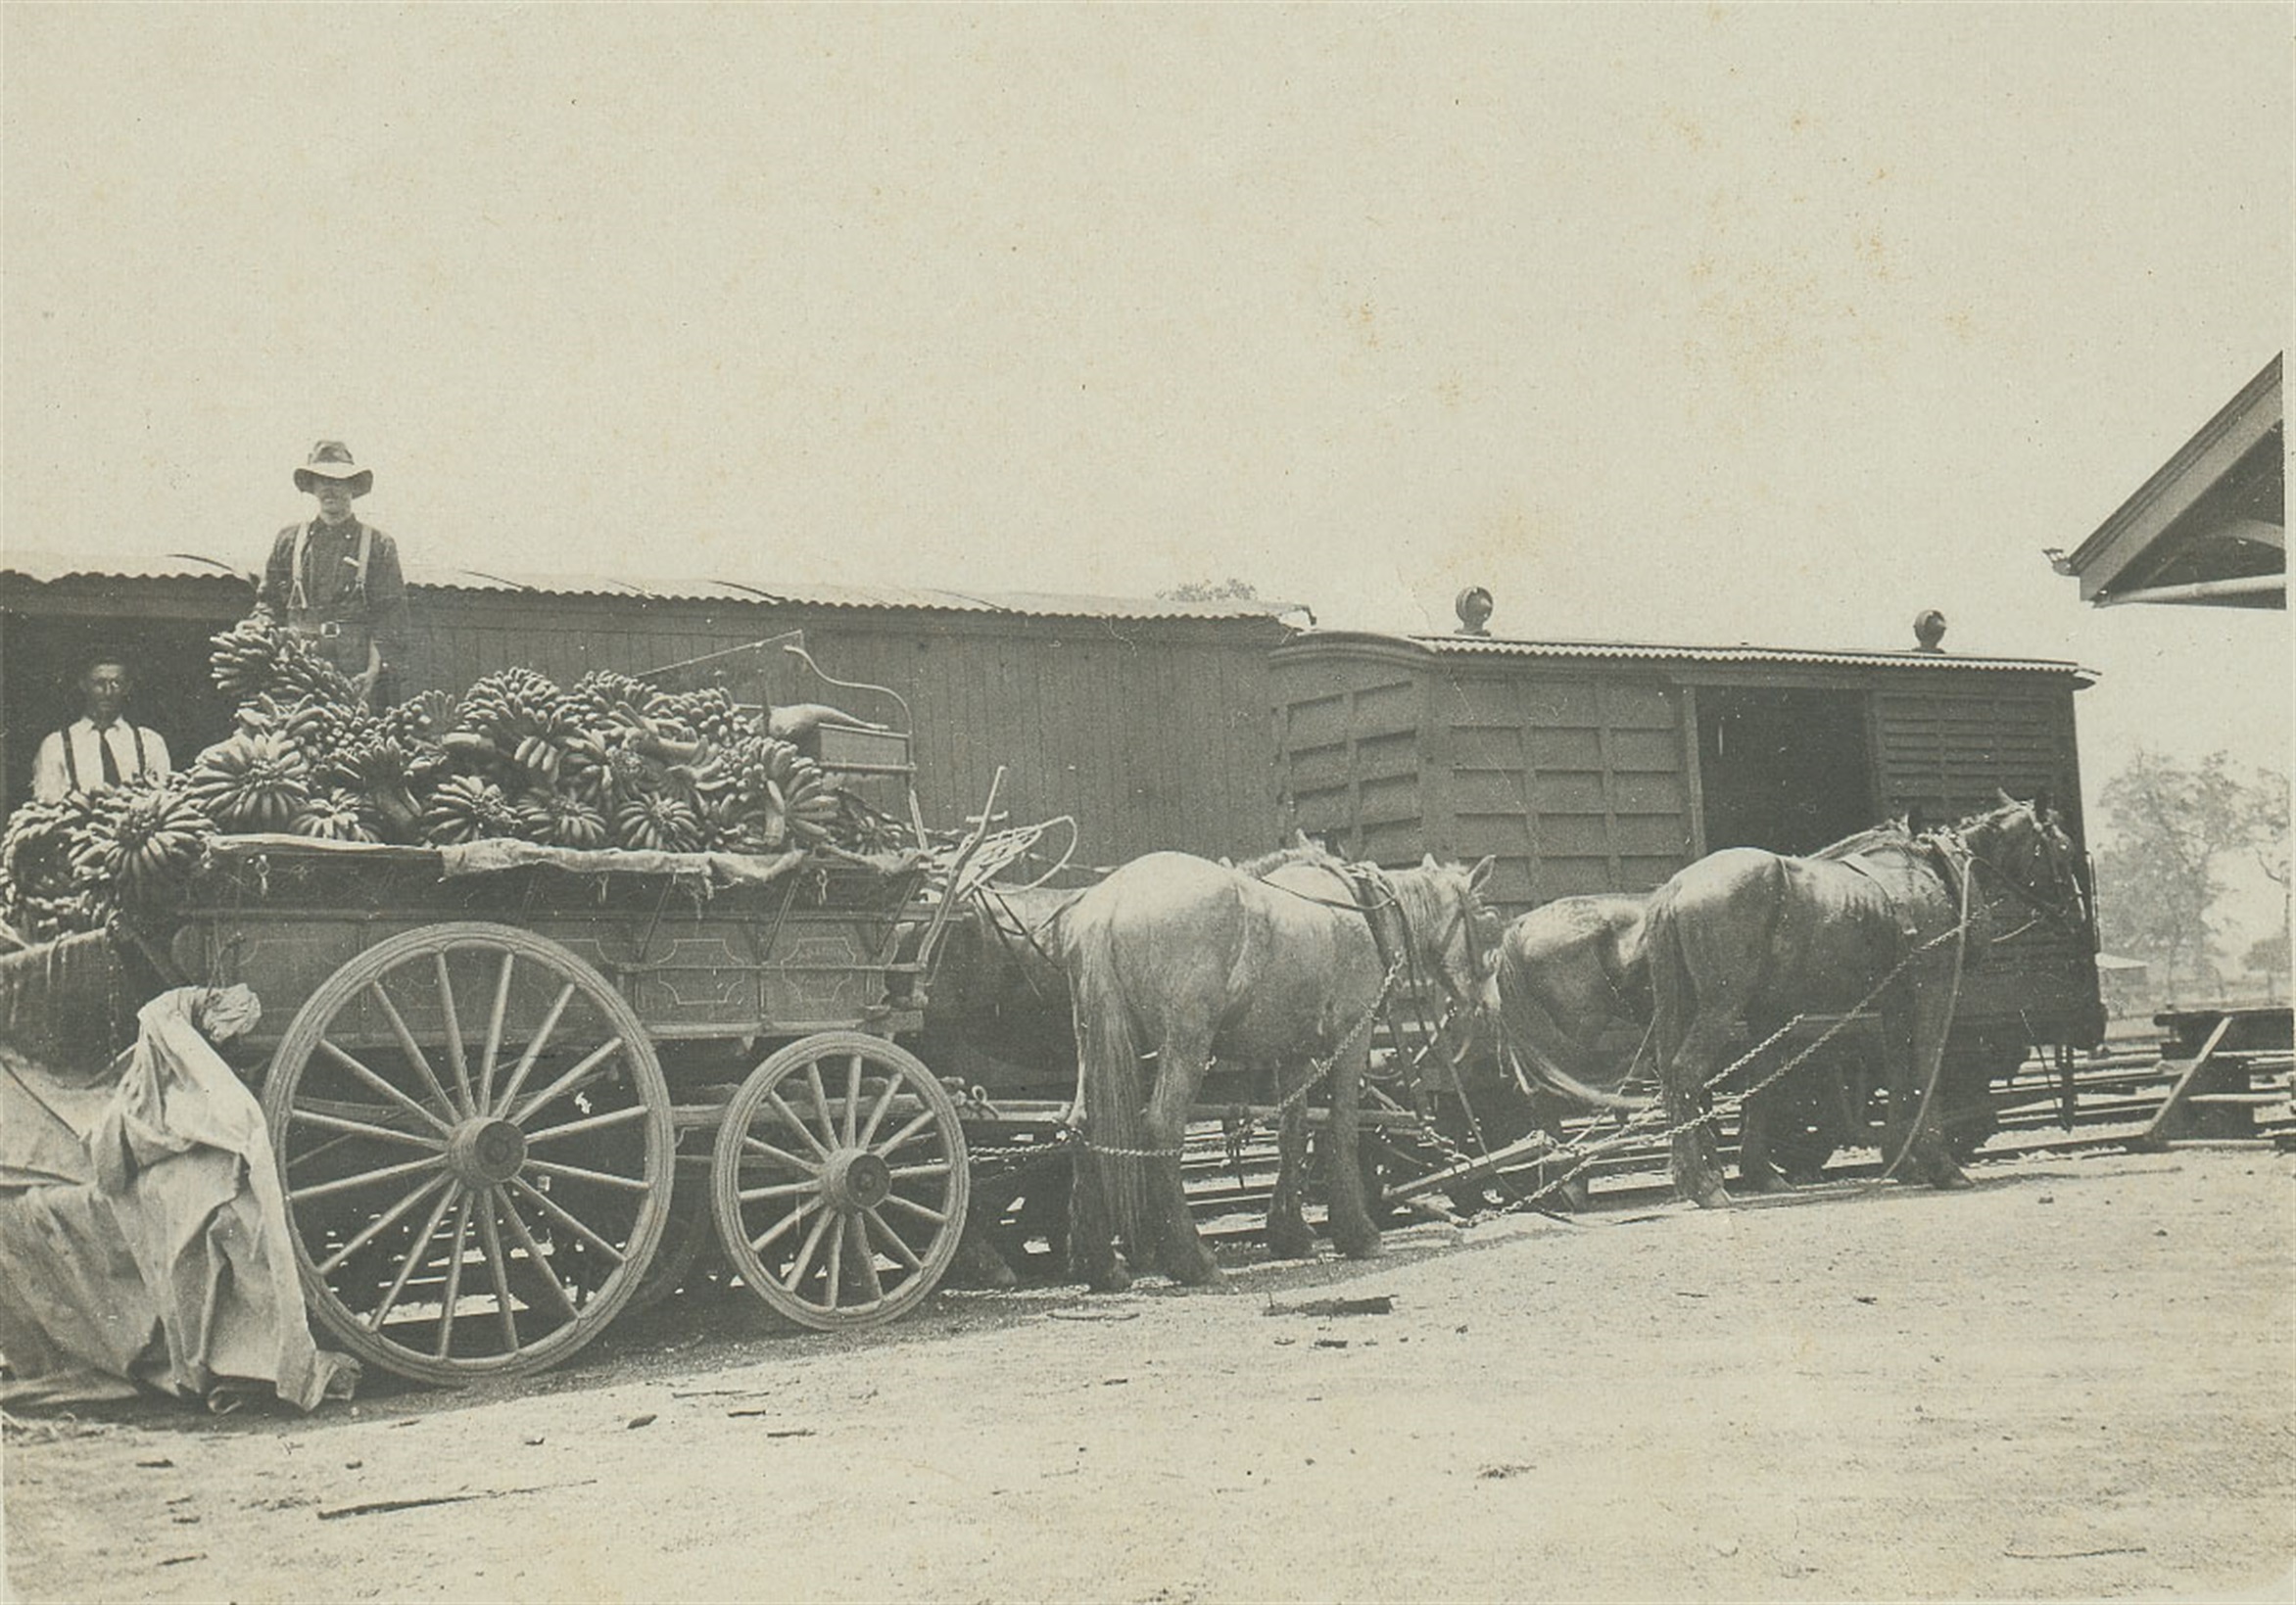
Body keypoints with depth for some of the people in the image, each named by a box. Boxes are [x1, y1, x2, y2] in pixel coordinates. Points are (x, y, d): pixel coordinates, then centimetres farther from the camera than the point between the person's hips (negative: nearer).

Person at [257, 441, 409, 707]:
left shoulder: (379, 545, 9)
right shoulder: (288, 541, 16)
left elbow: (391, 614, 2)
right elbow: (268, 603, 17)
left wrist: (374, 670, -11)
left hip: (356, 675, -1)